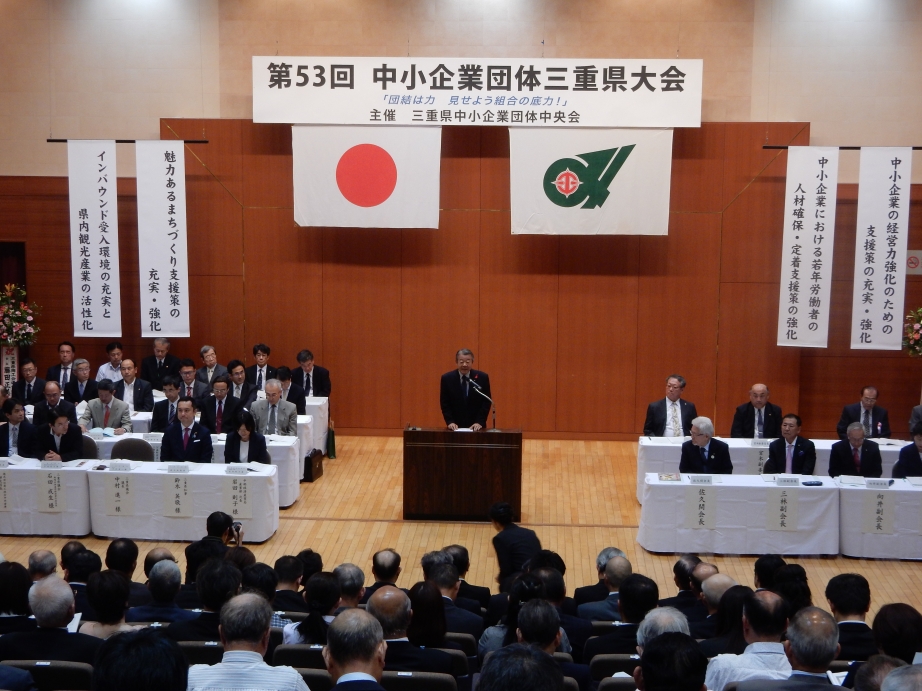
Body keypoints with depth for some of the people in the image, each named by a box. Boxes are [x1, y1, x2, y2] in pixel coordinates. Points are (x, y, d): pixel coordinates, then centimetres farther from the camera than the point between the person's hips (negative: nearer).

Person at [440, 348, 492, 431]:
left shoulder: (482, 377, -4)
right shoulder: (447, 378, -3)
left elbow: (487, 401, -3)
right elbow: (444, 403, -1)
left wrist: (480, 422, -13)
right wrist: (450, 422, -13)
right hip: (456, 426, 0)